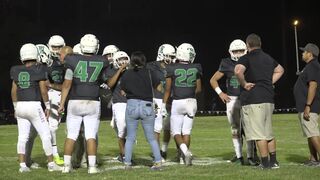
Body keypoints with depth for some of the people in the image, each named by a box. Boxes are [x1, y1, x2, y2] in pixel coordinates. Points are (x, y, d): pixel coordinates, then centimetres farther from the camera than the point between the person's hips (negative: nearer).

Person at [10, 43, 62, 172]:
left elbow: (14, 91, 11)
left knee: (22, 137, 7)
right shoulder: (39, 70, -7)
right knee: (45, 135, 4)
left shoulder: (17, 71, 6)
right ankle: (51, 164, 7)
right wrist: (48, 106, 4)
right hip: (34, 106, -5)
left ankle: (22, 165, 6)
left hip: (20, 106, 5)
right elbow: (43, 90, -5)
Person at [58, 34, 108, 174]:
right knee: (91, 136, 3)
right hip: (93, 103, 0)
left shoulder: (73, 60, -7)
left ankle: (67, 165, 9)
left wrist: (62, 103, 0)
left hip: (75, 103, 0)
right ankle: (92, 166, 0)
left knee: (71, 136, 7)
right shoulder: (101, 62, -2)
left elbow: (67, 84, -6)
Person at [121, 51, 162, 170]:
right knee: (151, 137, 11)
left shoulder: (126, 74, 1)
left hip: (131, 105, 0)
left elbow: (123, 92, 7)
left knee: (130, 137, 12)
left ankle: (127, 163, 12)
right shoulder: (149, 73, -1)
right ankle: (158, 161, 6)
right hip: (147, 106, 0)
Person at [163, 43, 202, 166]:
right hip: (191, 102, 3)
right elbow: (198, 89, 10)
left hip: (177, 102, -3)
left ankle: (186, 151, -18)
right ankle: (187, 156, 9)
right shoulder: (196, 69, 2)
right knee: (187, 131, 11)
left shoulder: (172, 69, -6)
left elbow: (168, 89, -1)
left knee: (176, 132, 4)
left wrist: (164, 105, 7)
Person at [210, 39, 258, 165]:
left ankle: (250, 156, 5)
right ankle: (238, 156, 14)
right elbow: (213, 80, 10)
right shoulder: (227, 64, 1)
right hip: (232, 100, 1)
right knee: (235, 130, 6)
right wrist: (220, 93, 1)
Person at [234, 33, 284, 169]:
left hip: (253, 99, -7)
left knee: (259, 133, -3)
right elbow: (280, 70, 32)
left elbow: (238, 71, -27)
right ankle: (273, 161, 21)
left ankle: (265, 163, 0)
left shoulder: (247, 58, -8)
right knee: (268, 132, 16)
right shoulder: (268, 58, 16)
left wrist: (244, 84, -12)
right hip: (269, 98, 7)